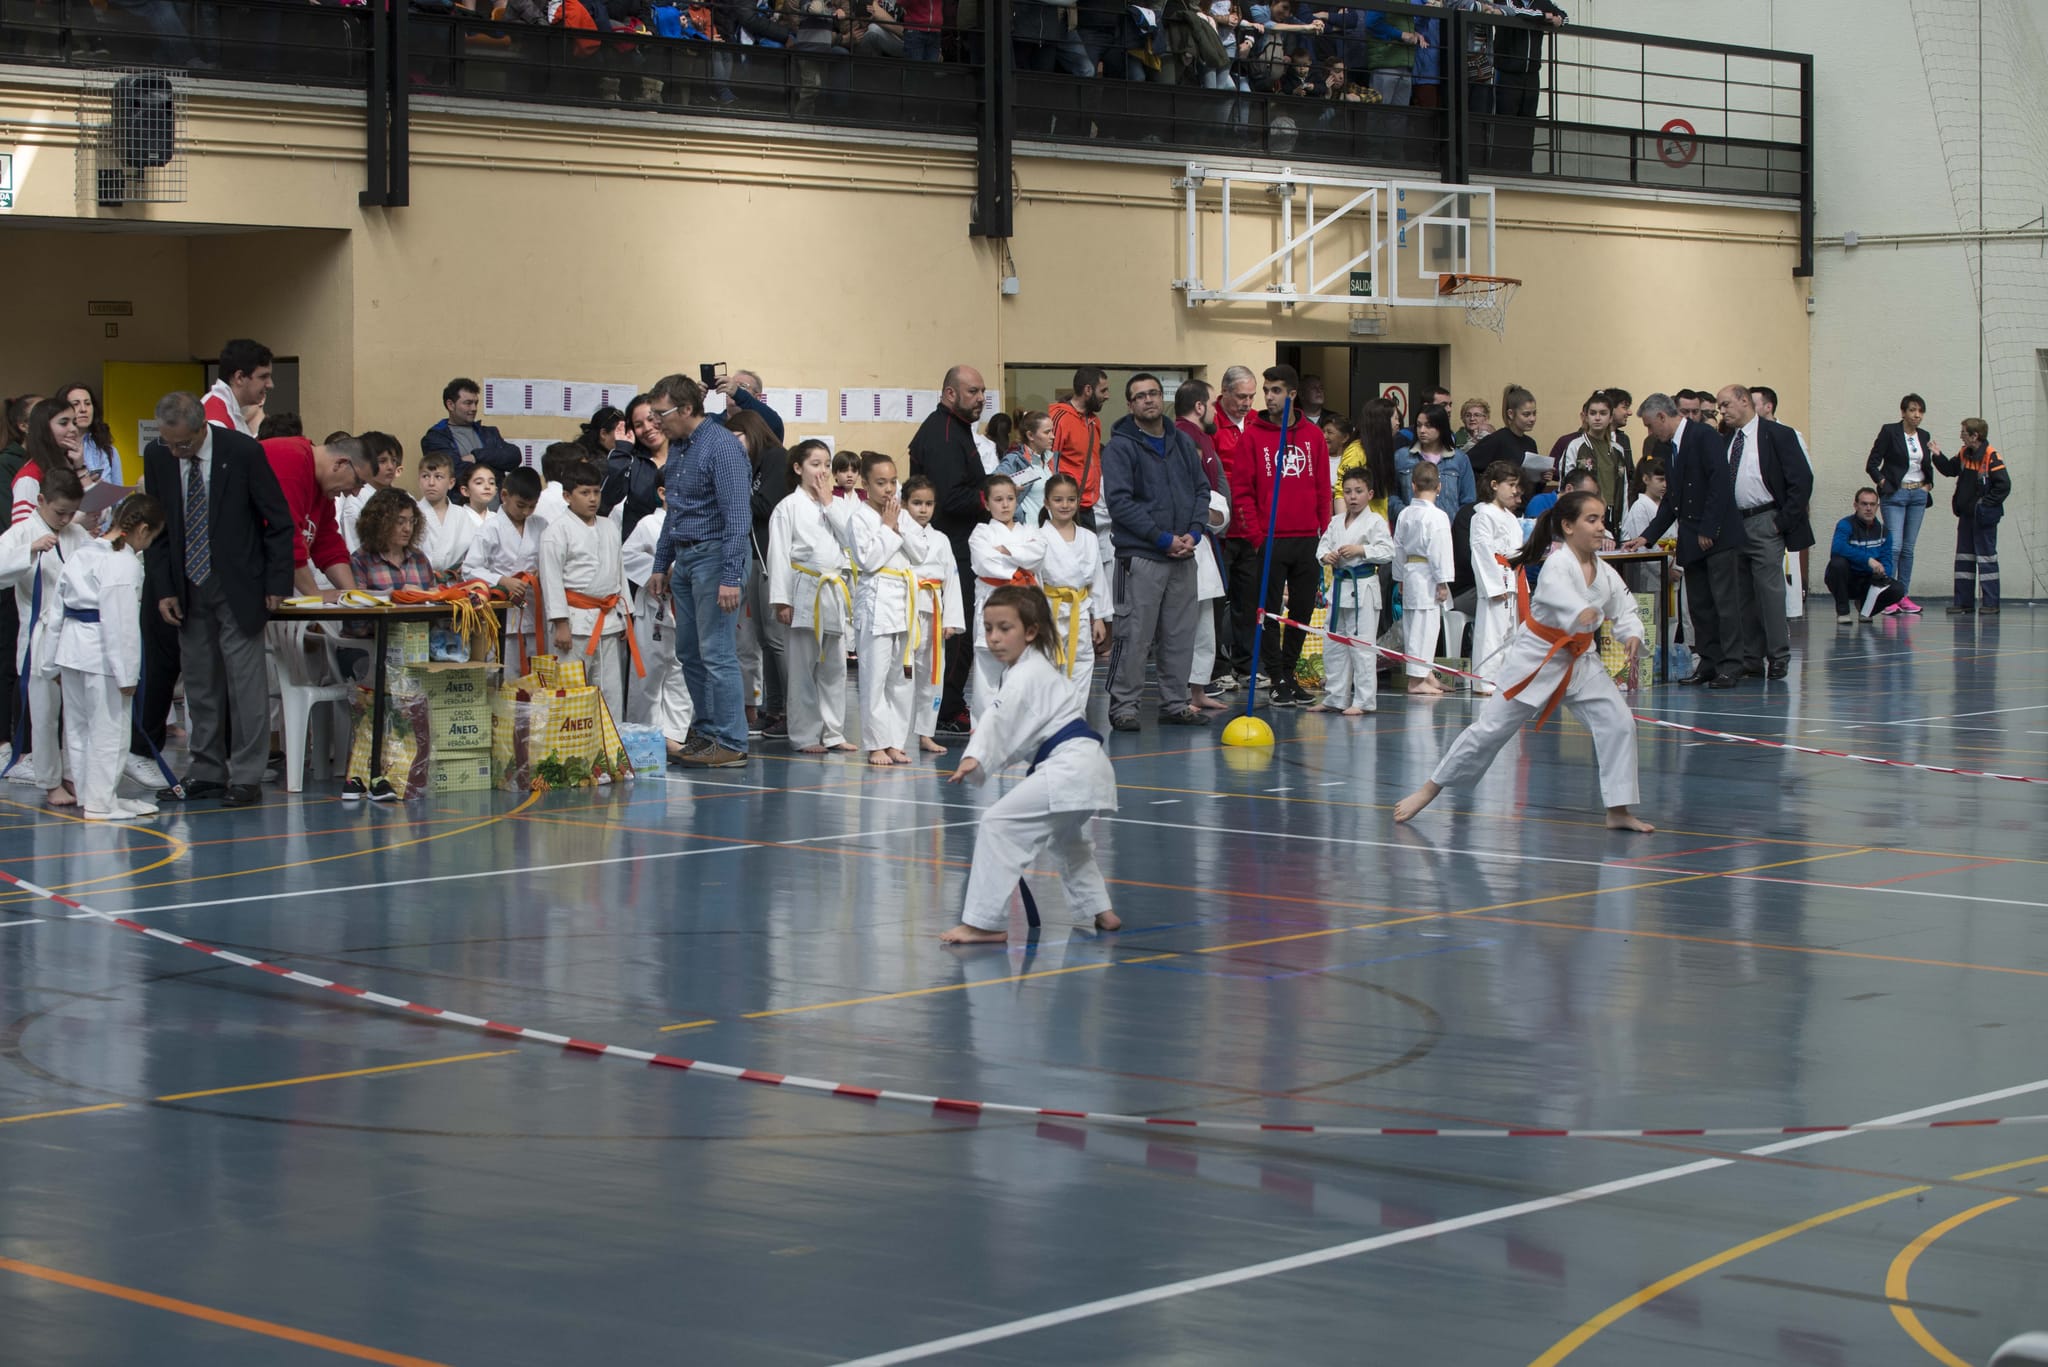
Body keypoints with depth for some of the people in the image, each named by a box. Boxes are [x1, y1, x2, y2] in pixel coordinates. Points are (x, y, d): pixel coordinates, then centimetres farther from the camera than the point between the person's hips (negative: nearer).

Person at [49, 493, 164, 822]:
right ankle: (100, 803, 4)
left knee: (78, 726, 15)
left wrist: (56, 663, 19)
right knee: (108, 729, 0)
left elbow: (58, 607, 14)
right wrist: (127, 674, -15)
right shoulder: (126, 564, -15)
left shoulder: (82, 555, 11)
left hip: (71, 646, 9)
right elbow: (123, 622, -19)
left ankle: (87, 794, 27)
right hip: (102, 656, -9)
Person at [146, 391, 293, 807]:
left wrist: (276, 583, -6)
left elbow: (279, 521, -5)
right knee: (199, 683, 7)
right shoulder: (156, 456, -2)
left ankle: (245, 778, -2)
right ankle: (207, 772, 15)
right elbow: (155, 527, 7)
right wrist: (163, 590, 1)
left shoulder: (243, 452, -13)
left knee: (244, 678, -5)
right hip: (188, 588, 4)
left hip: (237, 586, -4)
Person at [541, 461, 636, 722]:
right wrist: (560, 623, -14)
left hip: (609, 619, 6)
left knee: (612, 690, 7)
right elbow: (551, 580, -9)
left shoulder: (610, 528, 14)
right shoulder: (558, 531, -5)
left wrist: (625, 614, 16)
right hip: (576, 620, -6)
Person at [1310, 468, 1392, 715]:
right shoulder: (1336, 521, 12)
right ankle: (1335, 697, 21)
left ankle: (1363, 701, 0)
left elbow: (1387, 552, -12)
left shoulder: (1375, 522, -7)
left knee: (1362, 646, -6)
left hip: (1363, 588, -7)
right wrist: (1326, 555, -8)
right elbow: (1323, 543, 13)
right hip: (1339, 586, 7)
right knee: (1333, 646, 12)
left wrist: (1361, 550, -20)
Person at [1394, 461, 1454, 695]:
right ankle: (1418, 679, -6)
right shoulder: (1437, 517, -14)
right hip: (1428, 575, -8)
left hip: (1409, 571, 8)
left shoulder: (1405, 514, 8)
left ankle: (1427, 674, 25)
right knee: (1424, 627, -6)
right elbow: (1440, 550, -16)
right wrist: (1443, 582, -11)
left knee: (1413, 626, 13)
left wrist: (1401, 578, 22)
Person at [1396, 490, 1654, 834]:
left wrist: (1632, 635, -16)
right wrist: (1580, 612, -66)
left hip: (1579, 659, 6)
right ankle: (1429, 790, 12)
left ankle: (1619, 811, 3)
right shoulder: (1556, 563, -21)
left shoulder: (1604, 572, 1)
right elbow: (1557, 589, -44)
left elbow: (1626, 609, 8)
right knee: (1491, 727, -2)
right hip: (1536, 658, -6)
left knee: (1618, 724, -6)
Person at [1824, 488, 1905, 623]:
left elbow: (1886, 559, -1)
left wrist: (1882, 574, -24)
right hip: (1845, 580, -4)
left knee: (1898, 590, -21)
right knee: (1838, 562, -36)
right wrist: (1868, 559, -40)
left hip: (1868, 580, 4)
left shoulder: (1882, 529, 3)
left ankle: (1864, 608, 11)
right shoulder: (1846, 525, -14)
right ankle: (1842, 611, -15)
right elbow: (1837, 547, -34)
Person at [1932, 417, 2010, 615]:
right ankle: (1963, 602, 16)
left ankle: (1991, 603, 1)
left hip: (1983, 517, -8)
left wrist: (1986, 503, -16)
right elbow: (1950, 469, 17)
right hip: (1966, 514, 8)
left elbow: (2004, 485, -19)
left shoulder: (1990, 456, -17)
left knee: (1986, 556, -3)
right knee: (1964, 557, 10)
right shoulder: (1964, 455, 6)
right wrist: (1938, 456, 1)